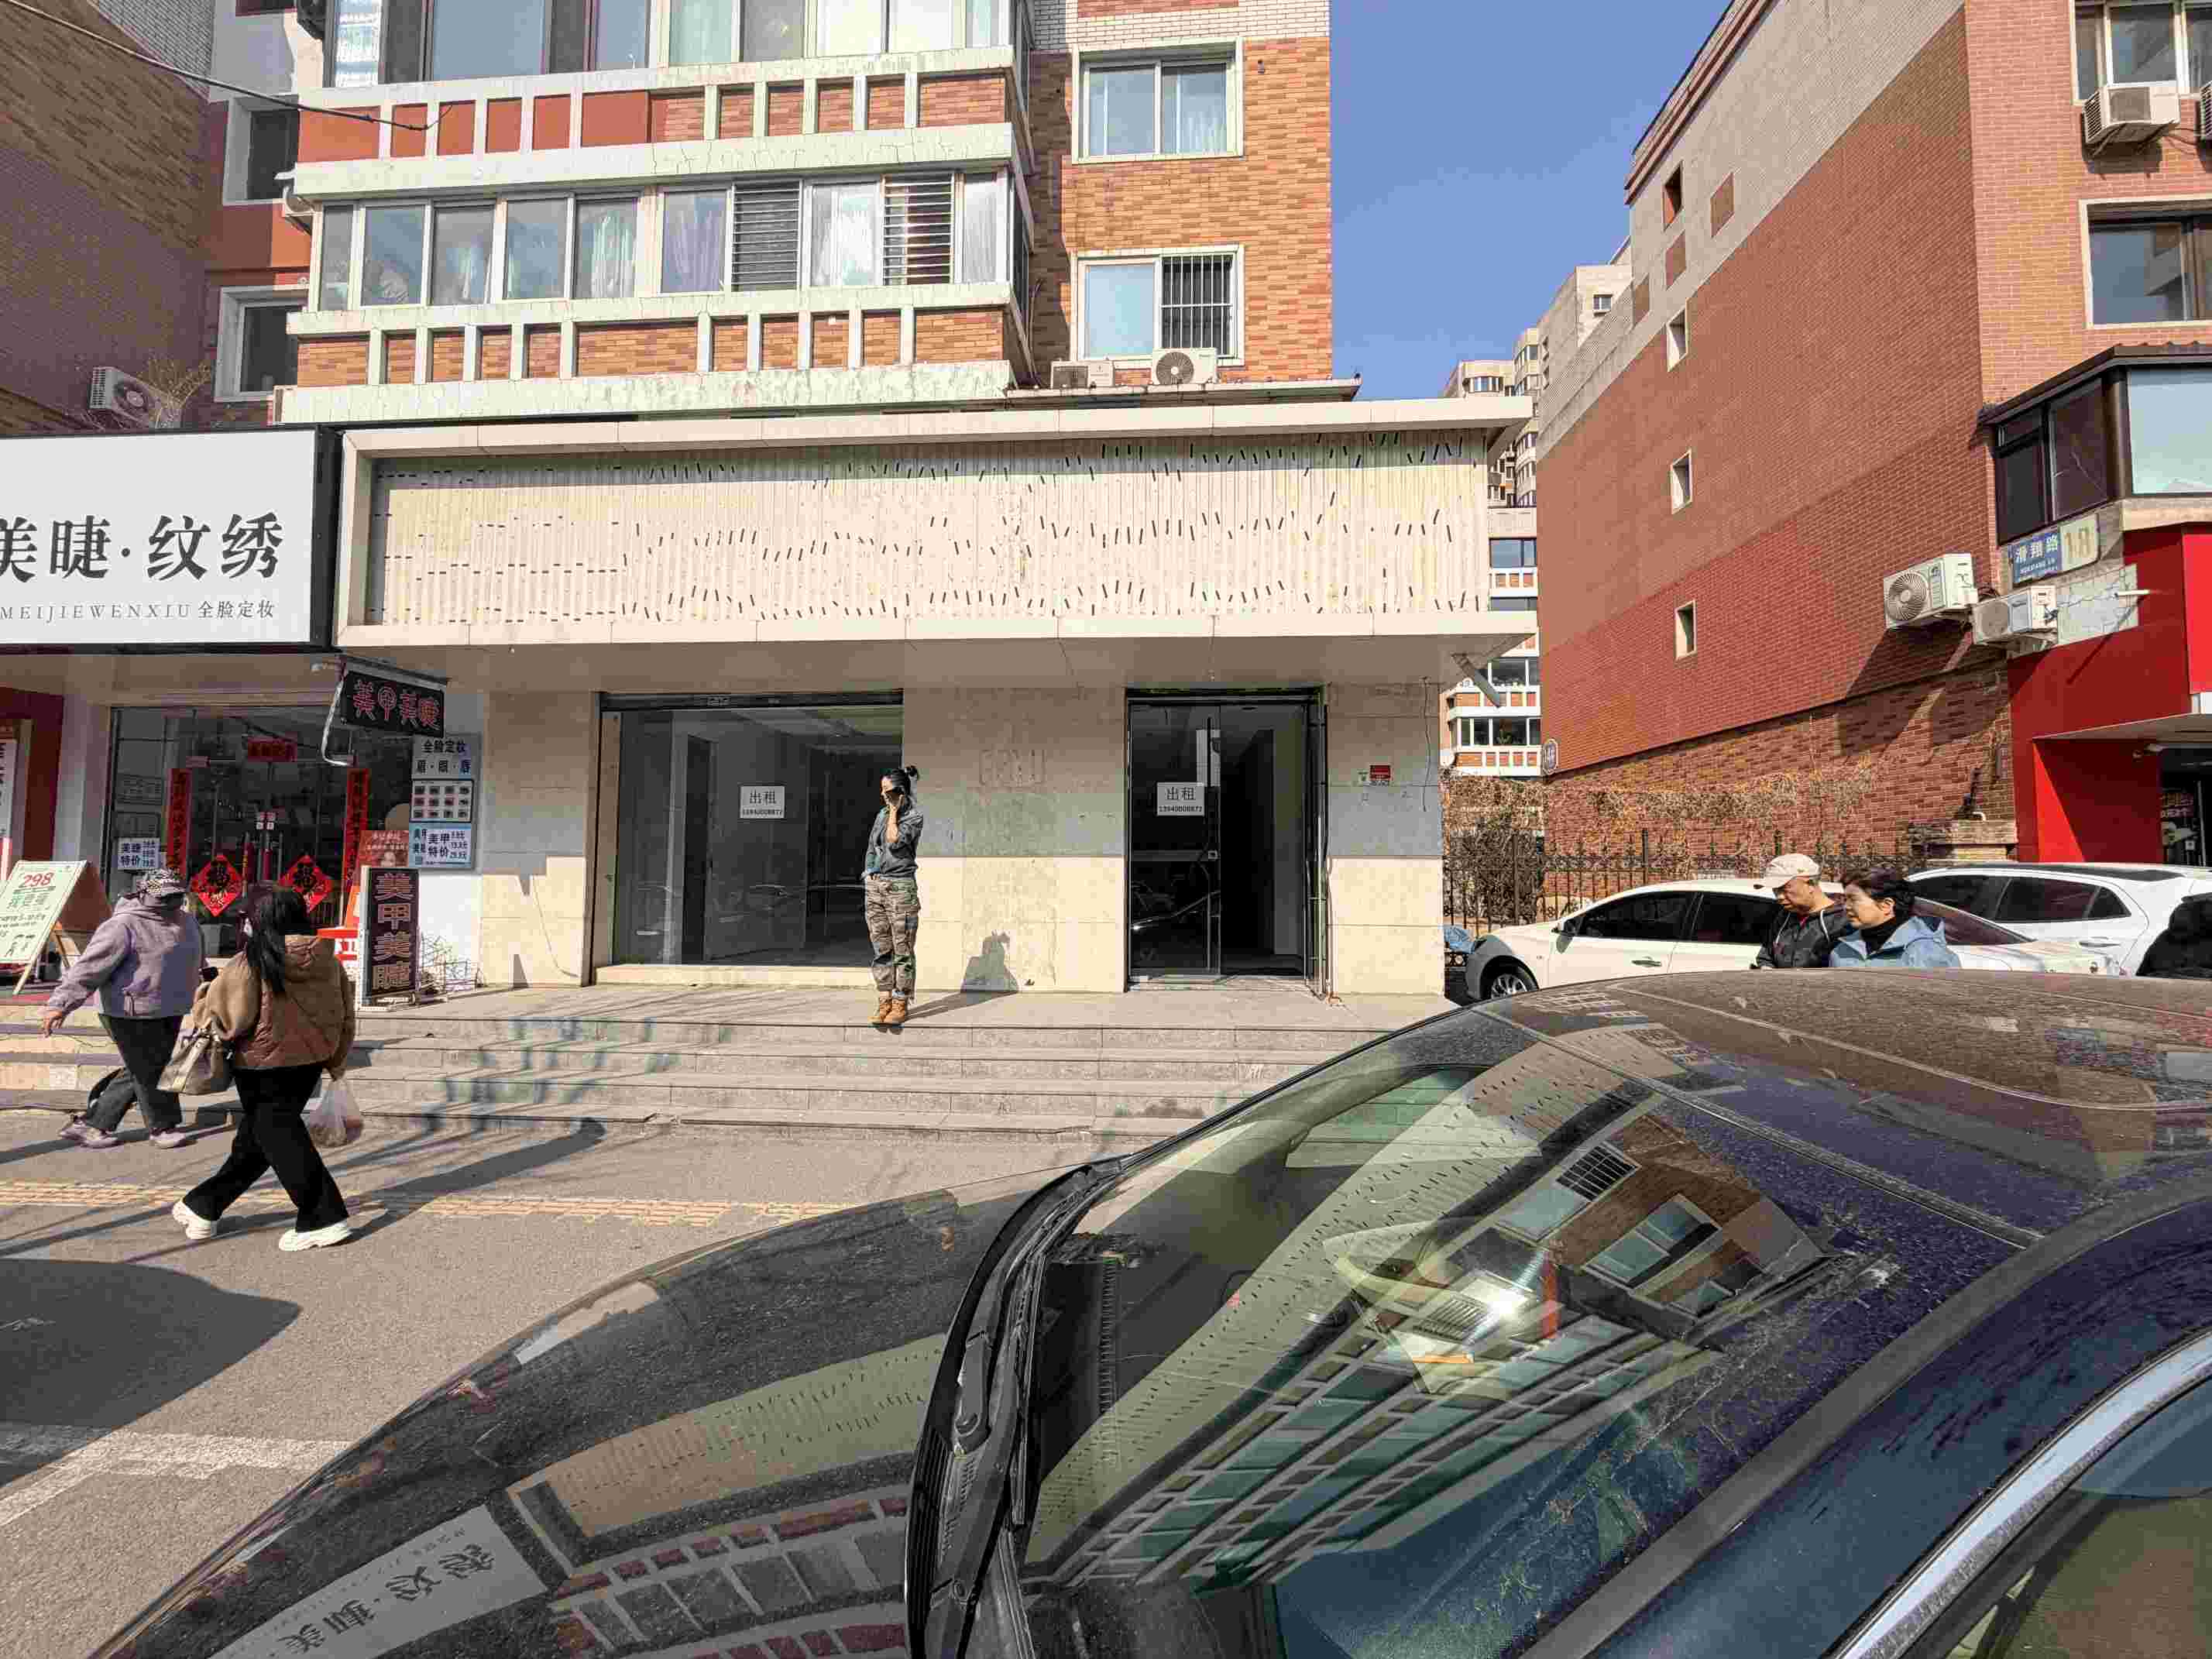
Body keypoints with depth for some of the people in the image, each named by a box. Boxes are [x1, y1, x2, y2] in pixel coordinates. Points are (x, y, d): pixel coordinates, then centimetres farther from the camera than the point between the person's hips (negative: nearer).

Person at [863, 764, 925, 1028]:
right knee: (882, 949, 7)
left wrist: (894, 812, -8)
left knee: (902, 950, -2)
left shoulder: (914, 816, -4)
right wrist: (868, 873, 9)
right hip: (874, 886, 6)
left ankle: (900, 1005, 3)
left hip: (900, 887, -6)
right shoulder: (882, 813, 16)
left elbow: (894, 842, -16)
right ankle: (884, 1003, 12)